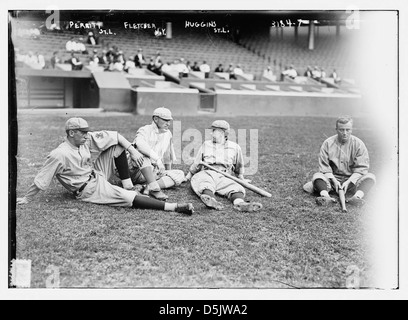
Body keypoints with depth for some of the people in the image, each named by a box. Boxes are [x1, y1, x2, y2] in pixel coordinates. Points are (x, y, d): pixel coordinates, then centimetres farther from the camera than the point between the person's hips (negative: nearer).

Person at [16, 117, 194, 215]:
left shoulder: (87, 139, -5)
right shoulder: (59, 155, -24)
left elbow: (115, 135, -2)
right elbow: (41, 180, -18)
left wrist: (132, 151, -11)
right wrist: (27, 198, -12)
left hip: (97, 174, 8)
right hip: (89, 190, -8)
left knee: (117, 146, 0)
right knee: (128, 198, -23)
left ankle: (128, 186, -3)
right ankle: (174, 207, -28)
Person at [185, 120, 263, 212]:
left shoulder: (235, 147, 17)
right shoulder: (206, 145, 22)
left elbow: (239, 166, 30)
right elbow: (196, 164, 30)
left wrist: (241, 178, 35)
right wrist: (188, 176, 34)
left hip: (224, 177, 1)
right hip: (206, 174, 0)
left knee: (236, 187, -34)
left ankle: (240, 203, -66)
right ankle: (210, 199, -71)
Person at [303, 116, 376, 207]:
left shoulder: (359, 144, -2)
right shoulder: (328, 143, 0)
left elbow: (361, 168, -6)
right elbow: (324, 166, -3)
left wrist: (348, 182, -19)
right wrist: (334, 180, -17)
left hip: (352, 179, 0)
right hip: (333, 178, 0)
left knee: (371, 177, -25)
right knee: (317, 175, -25)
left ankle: (357, 196, -49)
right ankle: (326, 196, -50)